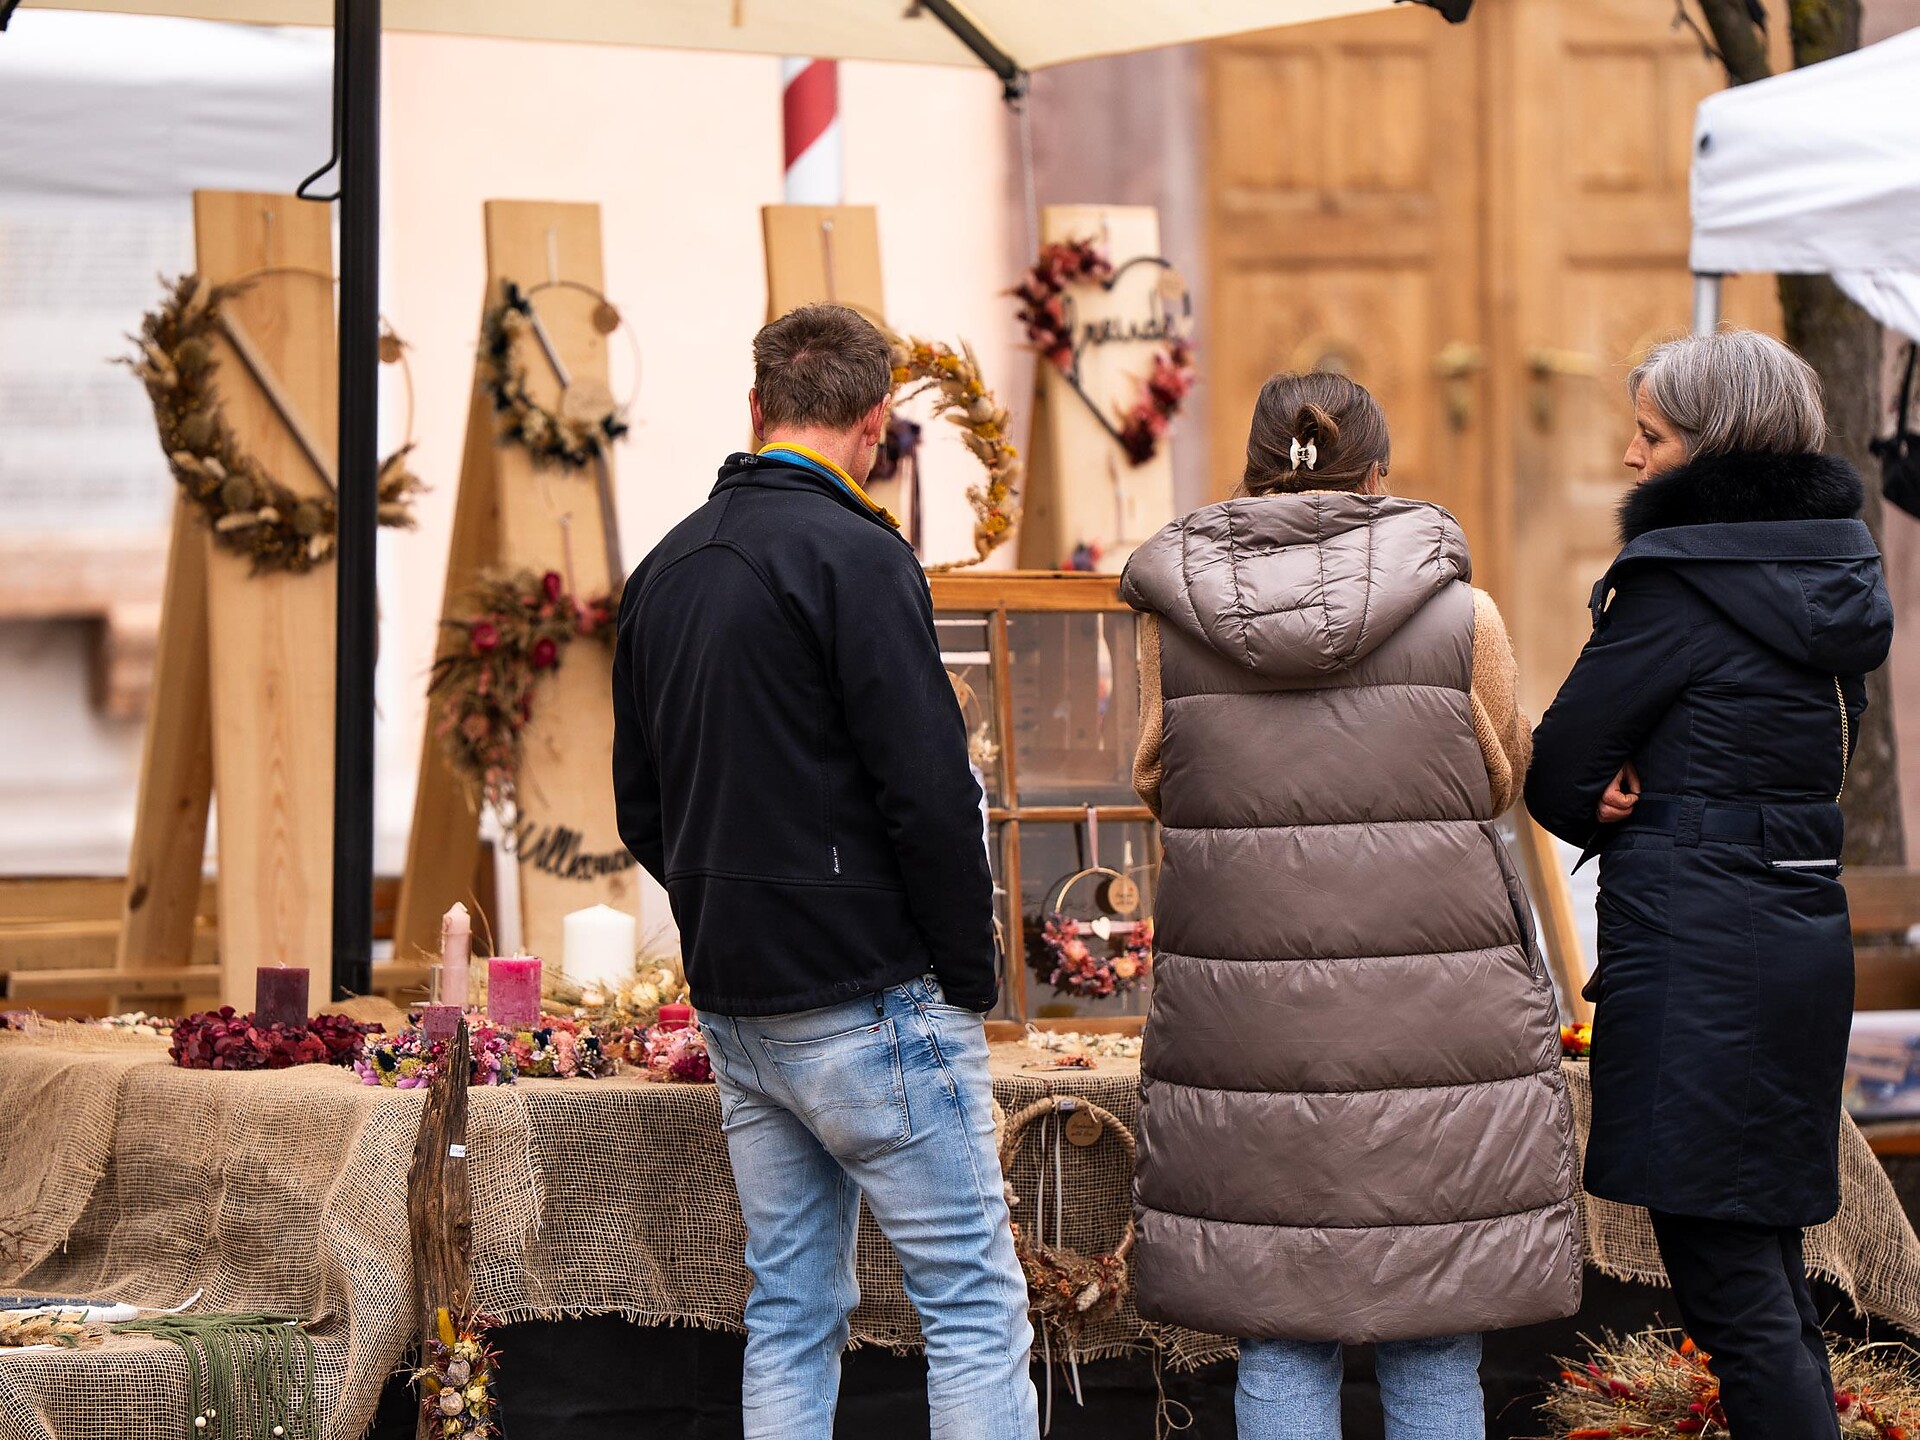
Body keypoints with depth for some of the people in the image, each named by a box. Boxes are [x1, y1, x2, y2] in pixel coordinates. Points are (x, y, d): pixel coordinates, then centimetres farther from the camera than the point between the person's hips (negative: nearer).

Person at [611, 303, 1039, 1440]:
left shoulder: (664, 569, 12)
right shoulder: (854, 555, -13)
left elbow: (640, 807, 18)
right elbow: (928, 788, -18)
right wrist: (973, 977, -8)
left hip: (734, 1005, 8)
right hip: (868, 998, -8)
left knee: (792, 1313, 12)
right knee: (978, 1306, -3)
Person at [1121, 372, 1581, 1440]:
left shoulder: (1176, 620, 0)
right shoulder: (1462, 615, -4)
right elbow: (1501, 783, 10)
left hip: (1246, 1020, 2)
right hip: (1434, 1021, -1)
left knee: (1278, 1348, 8)